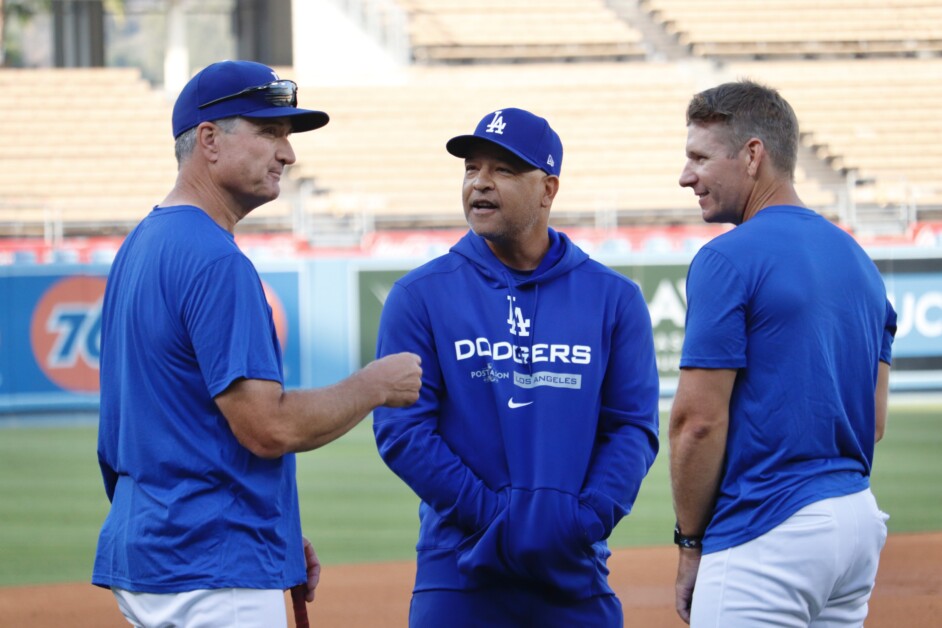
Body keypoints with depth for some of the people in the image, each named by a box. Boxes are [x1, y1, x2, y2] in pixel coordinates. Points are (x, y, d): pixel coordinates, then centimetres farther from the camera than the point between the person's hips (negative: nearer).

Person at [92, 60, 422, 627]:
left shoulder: (142, 246, 16)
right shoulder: (215, 260, -16)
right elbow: (269, 427, -21)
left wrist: (276, 536, 19)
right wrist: (376, 384, -6)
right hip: (215, 577, -10)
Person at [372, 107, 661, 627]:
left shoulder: (612, 298, 8)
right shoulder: (420, 296, 3)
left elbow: (632, 427, 4)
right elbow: (402, 430, -4)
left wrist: (587, 520, -11)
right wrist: (491, 518, -12)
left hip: (576, 579, 2)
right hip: (460, 576, -2)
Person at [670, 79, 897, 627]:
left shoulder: (729, 259, -11)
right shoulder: (856, 258, 15)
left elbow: (699, 420, -13)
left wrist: (691, 542, -4)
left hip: (768, 537, -9)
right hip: (858, 519, 9)